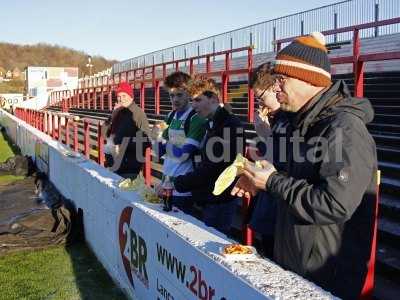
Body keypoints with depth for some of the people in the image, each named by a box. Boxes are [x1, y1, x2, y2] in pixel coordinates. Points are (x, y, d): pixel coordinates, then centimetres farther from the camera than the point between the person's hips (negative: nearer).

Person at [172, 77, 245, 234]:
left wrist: (176, 184, -15)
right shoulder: (213, 124, 14)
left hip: (219, 200, -9)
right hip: (209, 198, 9)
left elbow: (211, 168, -21)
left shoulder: (230, 125, -17)